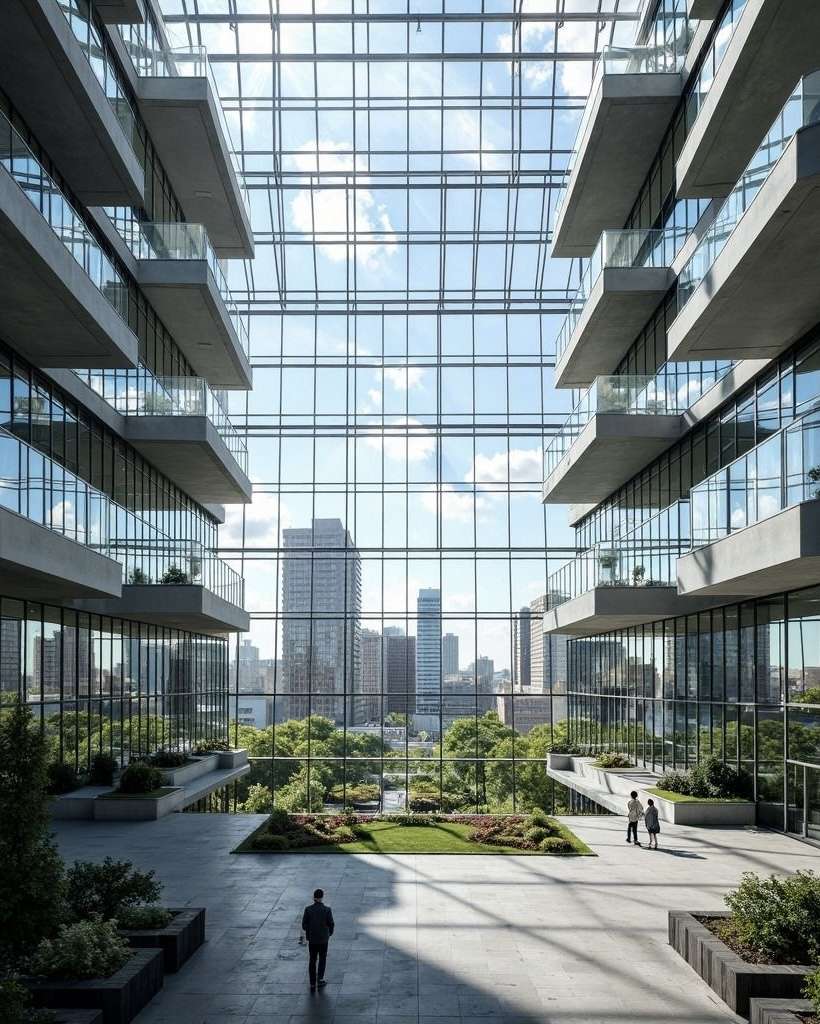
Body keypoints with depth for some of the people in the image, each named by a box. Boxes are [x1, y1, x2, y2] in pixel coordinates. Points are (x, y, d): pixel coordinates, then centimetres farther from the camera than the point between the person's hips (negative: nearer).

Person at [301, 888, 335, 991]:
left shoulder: (308, 909, -13)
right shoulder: (327, 910, -15)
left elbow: (304, 924, -8)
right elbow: (331, 924, -9)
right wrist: (330, 932, 12)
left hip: (312, 939, 1)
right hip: (323, 938, -1)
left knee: (312, 961, 11)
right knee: (322, 959, 19)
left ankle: (312, 984, 12)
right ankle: (320, 980, 16)